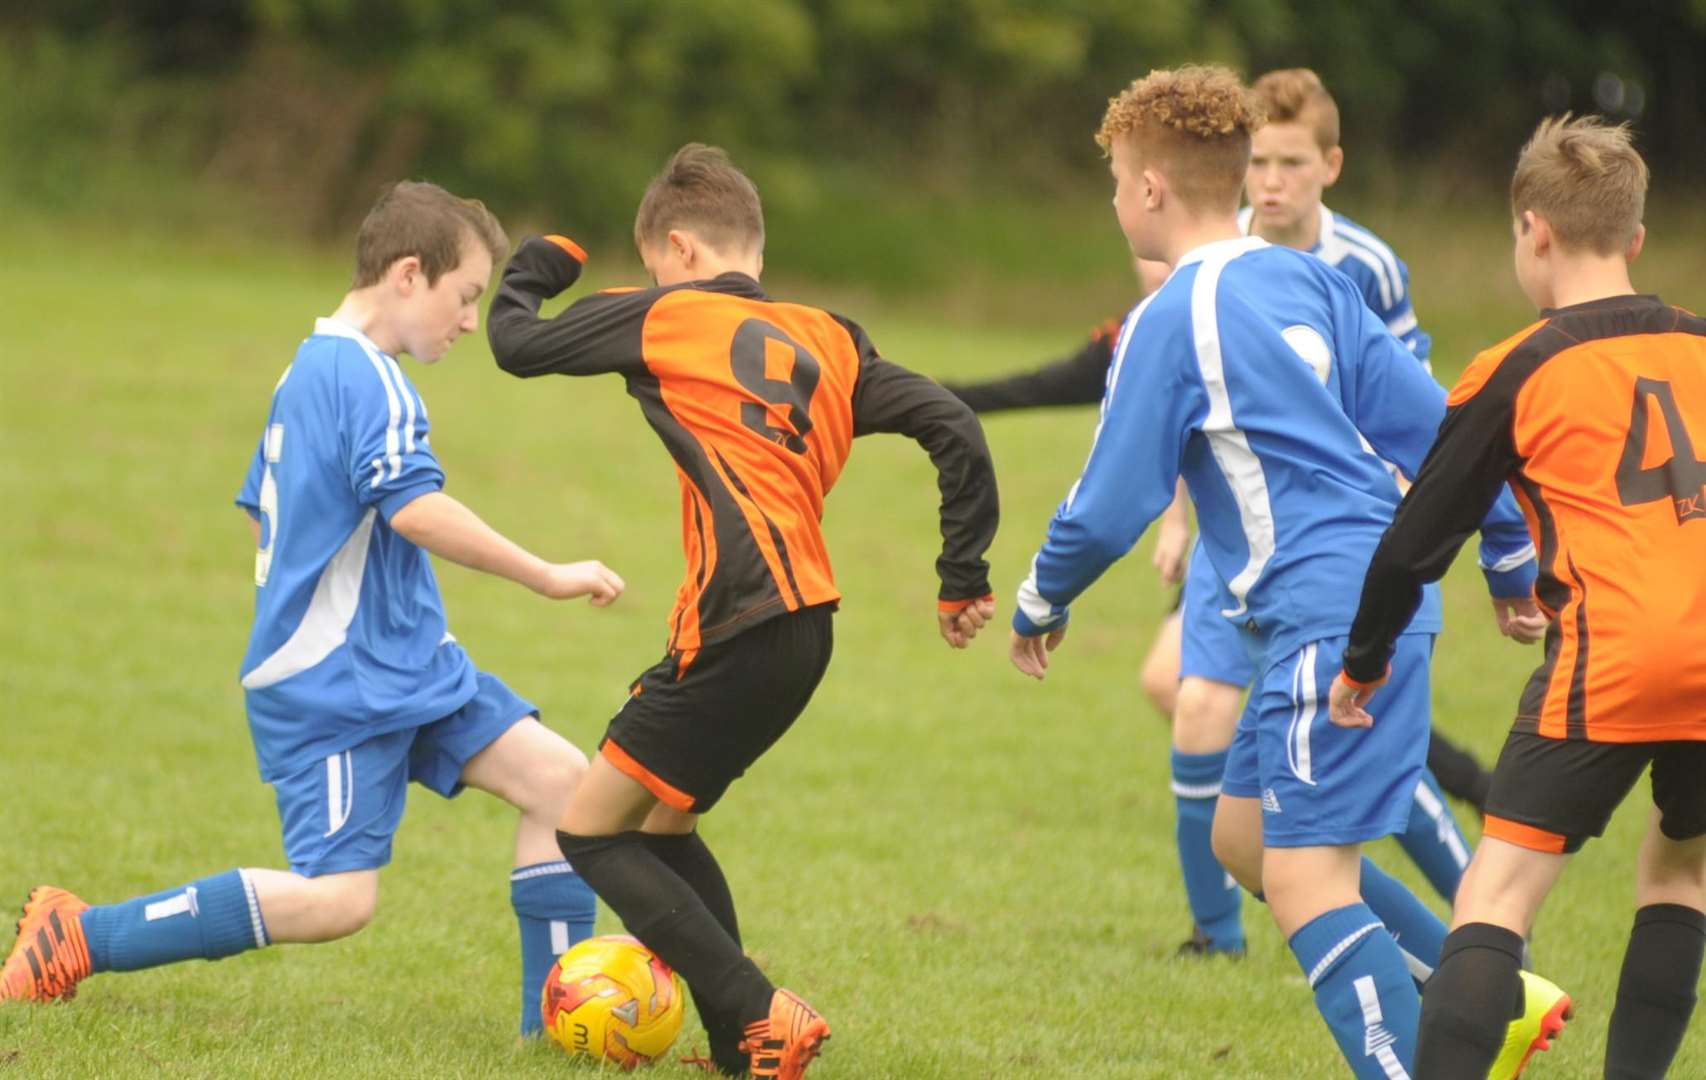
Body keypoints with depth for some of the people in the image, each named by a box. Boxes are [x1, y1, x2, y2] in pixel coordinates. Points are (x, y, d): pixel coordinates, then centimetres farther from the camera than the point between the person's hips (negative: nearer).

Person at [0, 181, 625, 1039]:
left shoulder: (308, 370, 17)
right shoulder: (370, 381, -15)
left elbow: (261, 512, 25)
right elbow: (416, 509, -28)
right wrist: (546, 577, -21)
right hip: (336, 687, -11)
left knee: (558, 777, 2)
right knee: (339, 897, -17)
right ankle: (80, 937, -7)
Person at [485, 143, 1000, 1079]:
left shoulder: (662, 316, 3)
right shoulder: (827, 341, 18)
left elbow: (516, 344, 12)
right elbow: (953, 428, 10)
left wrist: (536, 267, 33)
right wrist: (964, 576, 14)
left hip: (740, 622, -8)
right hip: (805, 624, 8)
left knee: (592, 833, 0)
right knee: (659, 823, 23)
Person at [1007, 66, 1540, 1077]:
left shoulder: (1172, 320, -10)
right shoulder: (1309, 280, 12)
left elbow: (1110, 506, -7)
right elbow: (1432, 423, 13)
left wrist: (1042, 600, 12)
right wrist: (1513, 557, 21)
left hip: (1328, 620, -9)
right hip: (1386, 596, 9)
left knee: (1307, 883, -10)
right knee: (1245, 836, 19)